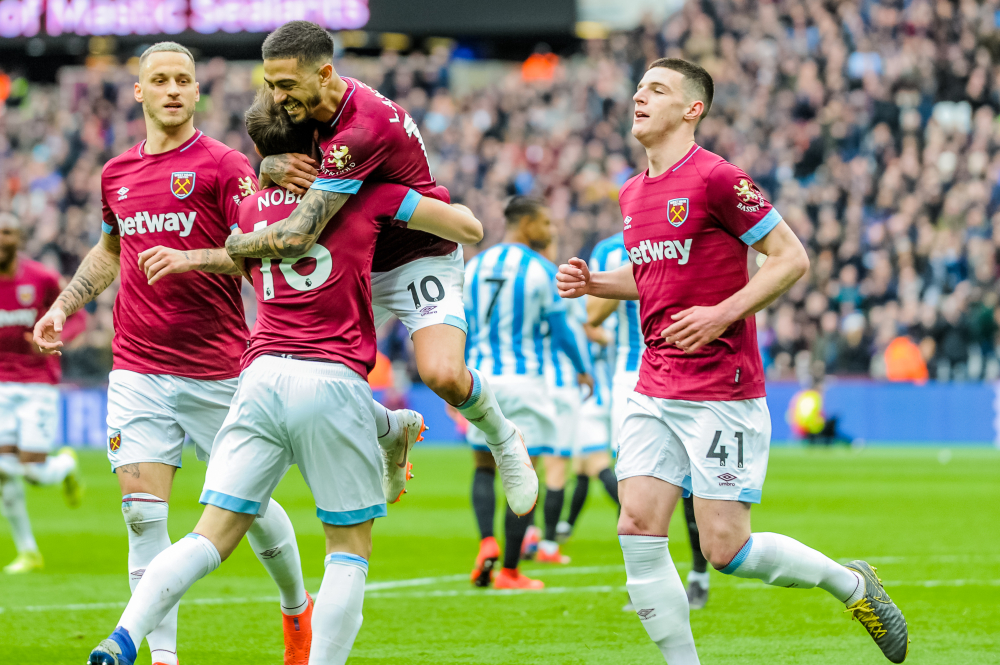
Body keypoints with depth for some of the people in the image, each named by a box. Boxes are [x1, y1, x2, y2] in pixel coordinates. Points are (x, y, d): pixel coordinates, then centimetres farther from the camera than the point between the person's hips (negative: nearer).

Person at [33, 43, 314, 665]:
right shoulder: (117, 173, 12)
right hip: (137, 371, 4)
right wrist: (64, 306, 21)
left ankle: (298, 609, 33)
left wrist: (187, 259, -27)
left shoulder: (224, 165, -5)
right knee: (143, 515, -7)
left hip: (218, 372, -4)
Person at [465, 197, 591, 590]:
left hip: (482, 377, 4)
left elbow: (463, 331, 10)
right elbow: (560, 332, -4)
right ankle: (509, 571, 4)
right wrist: (582, 370, 14)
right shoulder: (542, 270, -7)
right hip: (524, 380, -4)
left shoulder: (474, 267, 6)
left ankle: (487, 542, -8)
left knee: (484, 466, 18)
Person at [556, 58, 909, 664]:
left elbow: (792, 257, -10)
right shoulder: (633, 194, 13)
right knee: (638, 533, -5)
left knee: (726, 549, -7)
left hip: (722, 392, -7)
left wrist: (723, 314, -19)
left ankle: (852, 583, 17)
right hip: (655, 392, 7)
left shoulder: (717, 178, -11)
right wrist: (593, 283, 11)